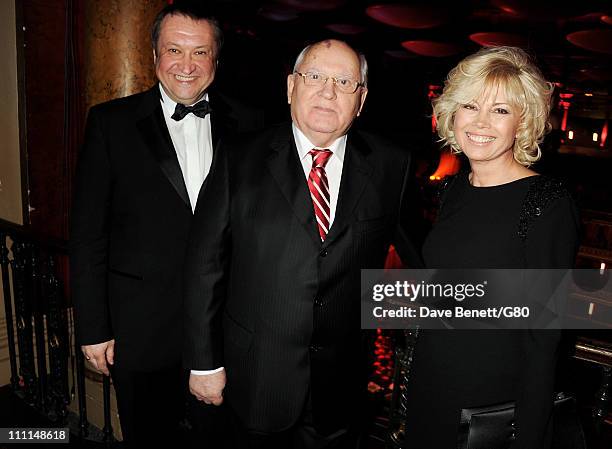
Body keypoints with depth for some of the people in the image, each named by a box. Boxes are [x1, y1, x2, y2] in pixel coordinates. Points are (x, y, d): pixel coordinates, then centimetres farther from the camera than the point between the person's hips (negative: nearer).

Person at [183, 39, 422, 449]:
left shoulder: (390, 165, -3)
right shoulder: (239, 160, -7)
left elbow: (418, 250, 9)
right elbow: (206, 264, -6)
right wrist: (204, 362, -4)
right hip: (258, 377, 0)